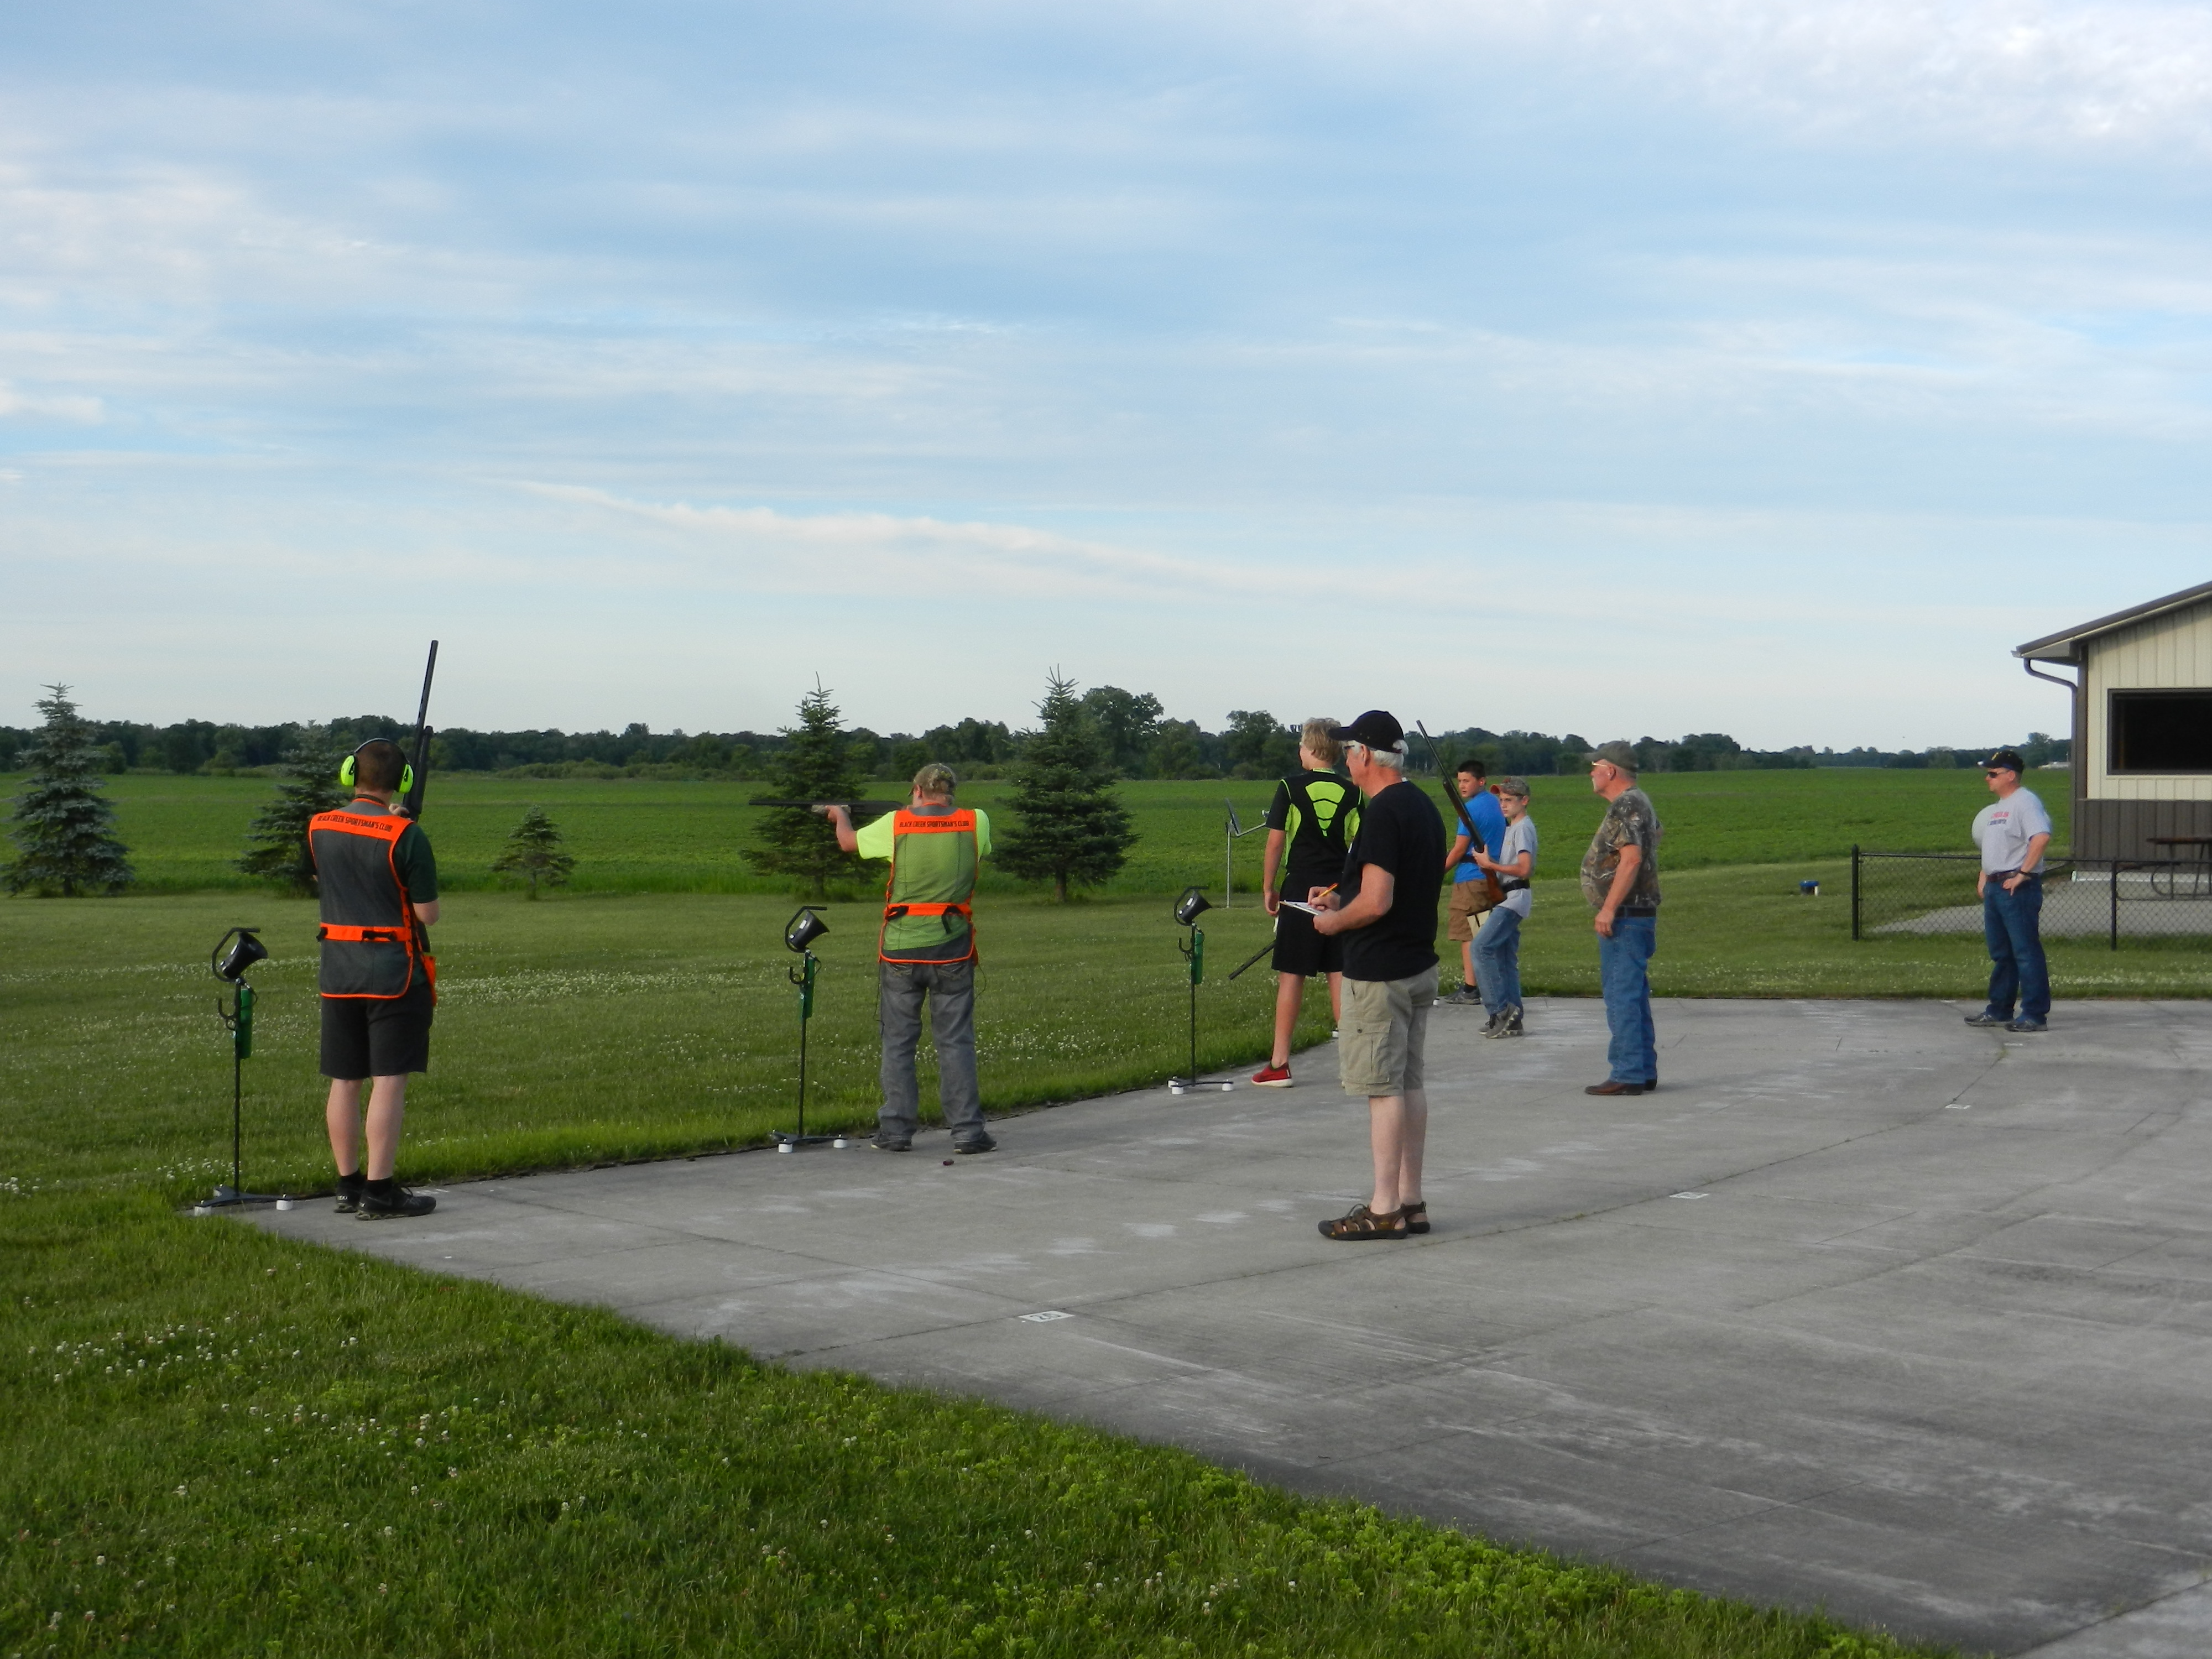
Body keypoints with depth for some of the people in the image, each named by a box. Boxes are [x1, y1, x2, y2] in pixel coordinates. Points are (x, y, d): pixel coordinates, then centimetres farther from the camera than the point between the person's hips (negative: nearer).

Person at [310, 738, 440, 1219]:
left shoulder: (318, 829, 3)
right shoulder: (406, 837, -14)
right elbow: (428, 915, -11)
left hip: (337, 973, 6)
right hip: (394, 972, -6)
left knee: (345, 1081, 11)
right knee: (388, 1081, -3)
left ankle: (349, 1185, 19)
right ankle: (380, 1192, -4)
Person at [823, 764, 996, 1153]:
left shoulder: (896, 824, -4)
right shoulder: (975, 824, -1)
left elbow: (849, 842, 13)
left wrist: (840, 816, 36)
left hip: (901, 951, 0)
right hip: (952, 952, 1)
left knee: (897, 1042, 9)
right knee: (956, 1041, 6)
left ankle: (896, 1130, 10)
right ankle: (967, 1131, 4)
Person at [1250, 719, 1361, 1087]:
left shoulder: (1290, 788, -5)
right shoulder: (1351, 793, 4)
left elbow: (1275, 842, -6)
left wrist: (1268, 888, 4)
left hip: (1300, 891, -3)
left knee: (1291, 977, 1)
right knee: (1341, 976, 7)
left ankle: (1279, 1064, 4)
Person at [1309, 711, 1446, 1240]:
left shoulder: (1383, 813, -19)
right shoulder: (1424, 806, 12)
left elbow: (1376, 902, -25)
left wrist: (1333, 922, -7)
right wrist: (1339, 897, 19)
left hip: (1379, 974, -10)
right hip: (1420, 963, 10)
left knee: (1384, 1087, -5)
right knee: (1409, 1082, 13)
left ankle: (1385, 1210, -1)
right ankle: (1410, 1201, 18)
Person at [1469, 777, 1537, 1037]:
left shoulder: (1524, 828, -10)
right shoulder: (1512, 828, 21)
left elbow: (1524, 869, -21)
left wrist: (1491, 865, -15)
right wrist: (1489, 865, 8)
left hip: (1514, 898, -11)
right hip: (1507, 898, 11)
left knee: (1481, 948, -18)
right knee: (1506, 960, 10)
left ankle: (1499, 1008, -17)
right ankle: (1511, 1019, 11)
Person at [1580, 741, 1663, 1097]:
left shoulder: (1625, 806, -15)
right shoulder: (1639, 803, 19)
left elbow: (1632, 858, -25)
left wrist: (1609, 909, -25)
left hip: (1624, 917, -11)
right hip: (1640, 915, 11)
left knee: (1622, 996, -9)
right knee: (1634, 995, 14)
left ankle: (1628, 1074, -8)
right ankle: (1643, 1071, 18)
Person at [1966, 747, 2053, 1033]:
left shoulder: (2025, 802, -12)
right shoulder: (1995, 808, 20)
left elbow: (2041, 837, -27)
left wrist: (2023, 874, -26)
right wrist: (1984, 878, 21)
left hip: (2017, 889, -10)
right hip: (1994, 888, 10)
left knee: (2026, 953, -8)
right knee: (2000, 953, 16)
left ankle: (2035, 1015, -7)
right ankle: (1999, 1011, 24)